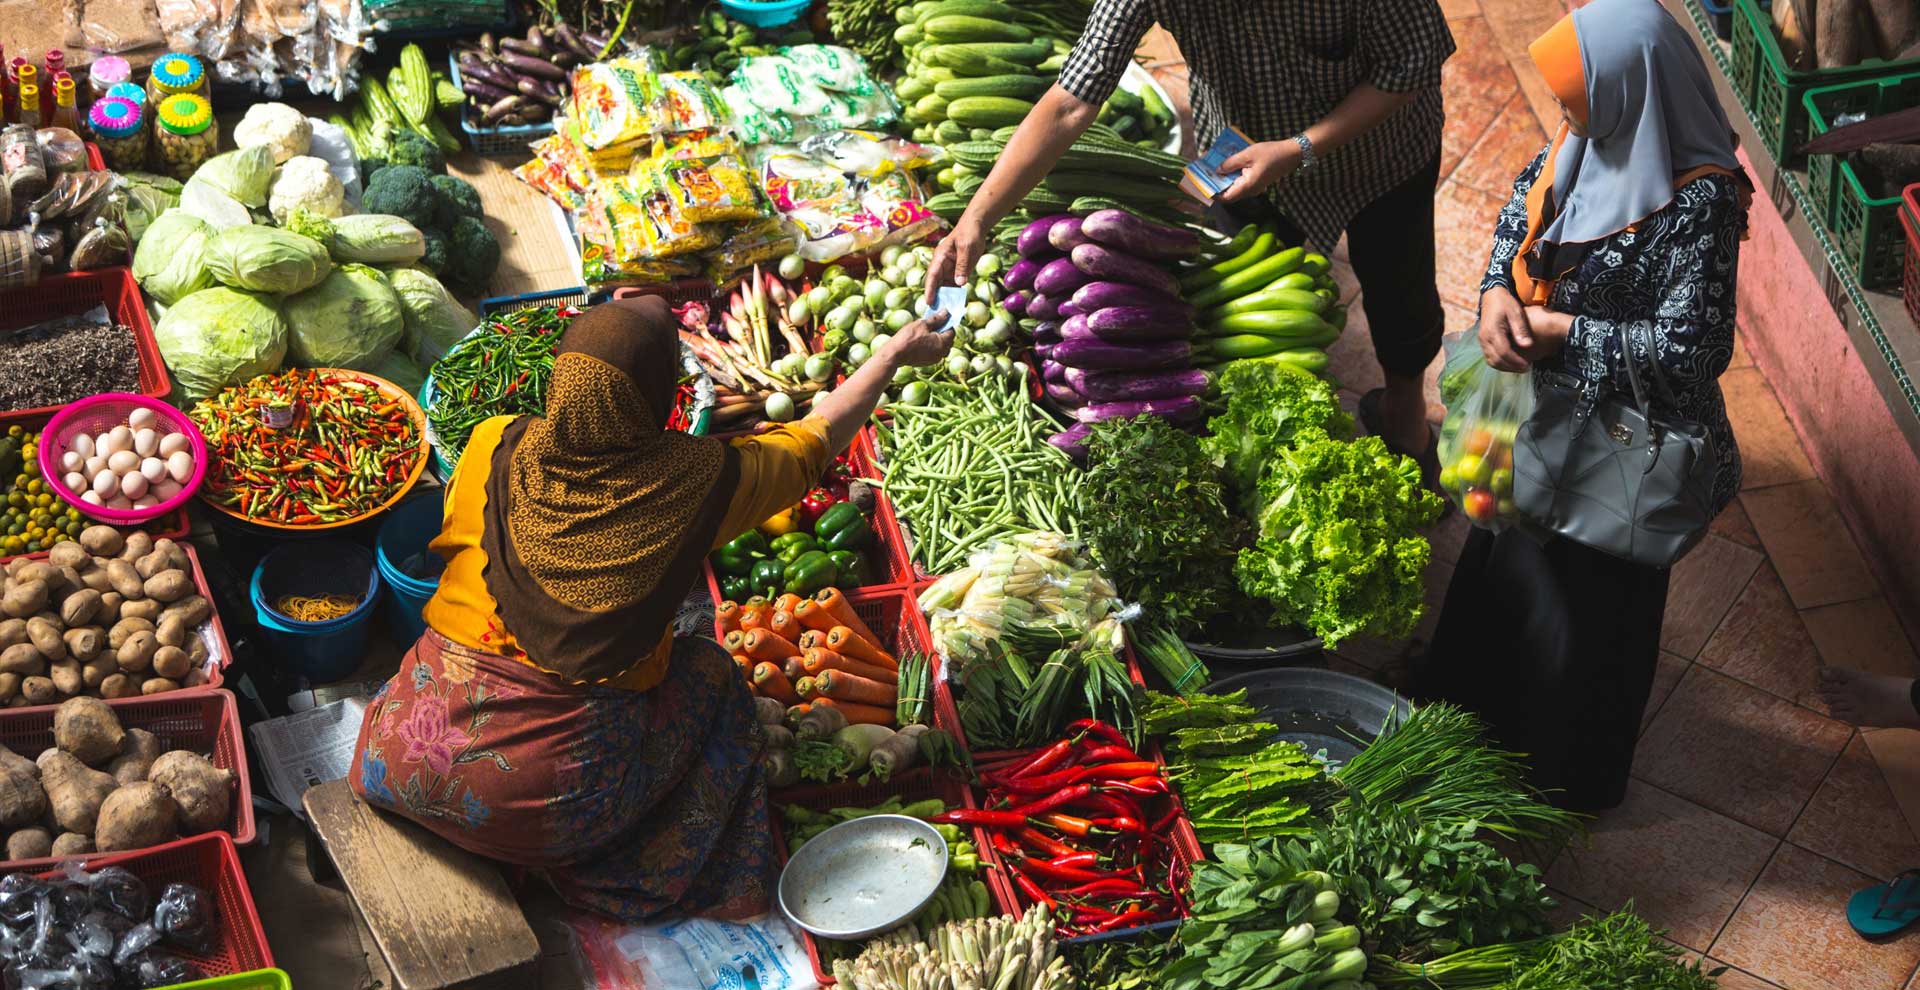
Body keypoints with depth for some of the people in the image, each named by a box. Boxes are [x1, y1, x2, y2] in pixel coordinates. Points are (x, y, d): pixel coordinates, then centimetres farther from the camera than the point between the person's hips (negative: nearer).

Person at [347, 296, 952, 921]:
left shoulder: (494, 448, -8)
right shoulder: (696, 482, -12)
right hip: (560, 802, -2)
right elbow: (816, 441, 6)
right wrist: (897, 352, 21)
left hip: (410, 768, 3)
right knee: (709, 671, 21)